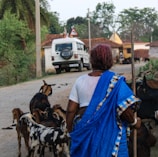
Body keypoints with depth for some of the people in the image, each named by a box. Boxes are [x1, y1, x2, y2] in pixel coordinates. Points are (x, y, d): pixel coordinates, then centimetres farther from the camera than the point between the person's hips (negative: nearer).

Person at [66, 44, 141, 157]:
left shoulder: (80, 81, 1)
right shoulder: (115, 81, -8)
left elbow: (71, 110, 0)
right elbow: (125, 109, -15)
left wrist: (71, 132, 12)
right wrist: (134, 122, 5)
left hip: (84, 132, 3)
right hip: (109, 132, -3)